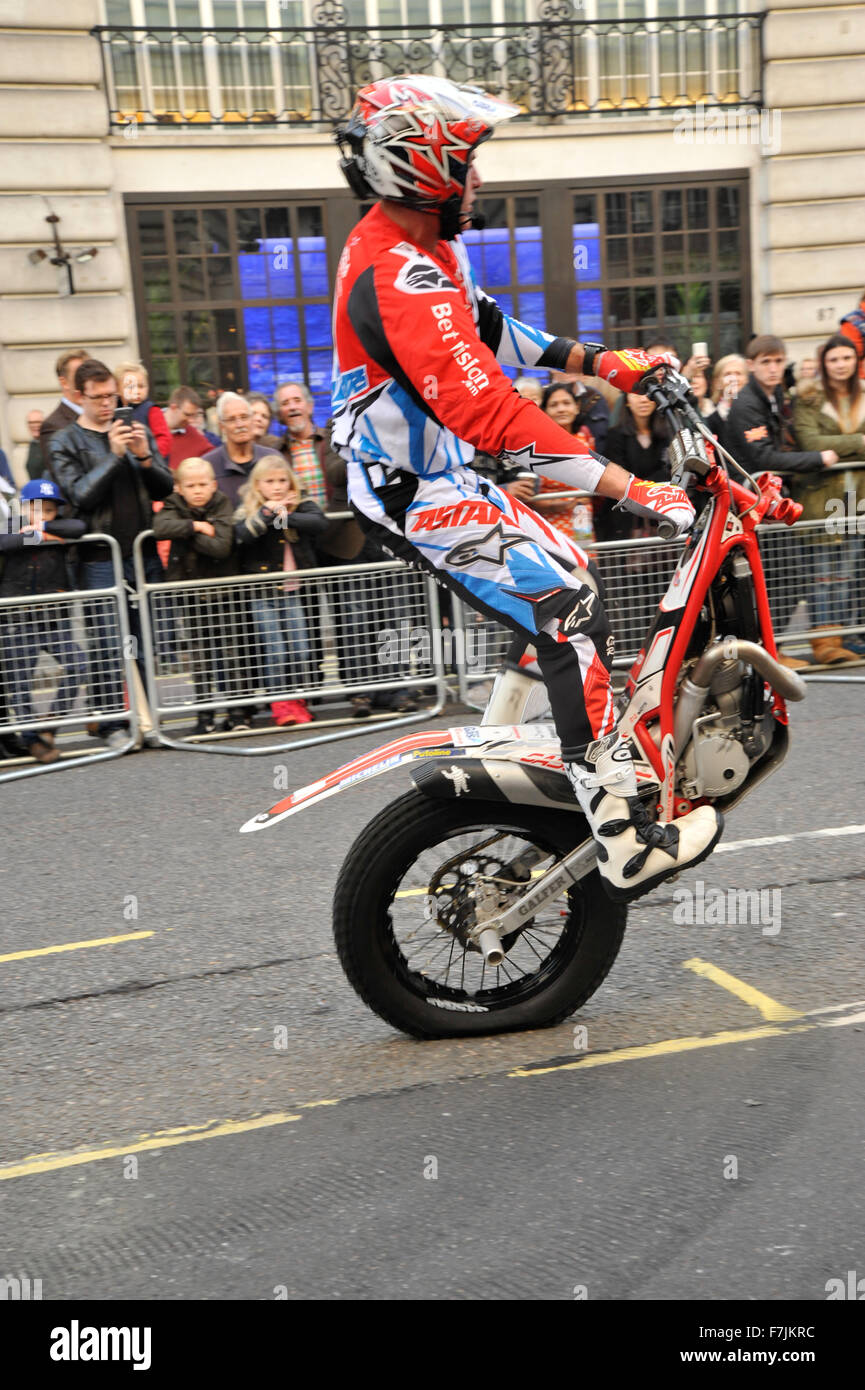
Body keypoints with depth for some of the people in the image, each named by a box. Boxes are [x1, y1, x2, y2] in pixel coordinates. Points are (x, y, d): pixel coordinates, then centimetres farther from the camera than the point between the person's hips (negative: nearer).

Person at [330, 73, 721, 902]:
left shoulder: (412, 246, 10)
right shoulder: (401, 279, -25)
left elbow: (491, 331, 20)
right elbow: (490, 413, -33)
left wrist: (599, 362, 12)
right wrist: (628, 488, -32)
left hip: (438, 475, 11)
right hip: (420, 497, -11)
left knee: (570, 581, 18)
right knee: (572, 618, -16)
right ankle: (625, 845, -15)